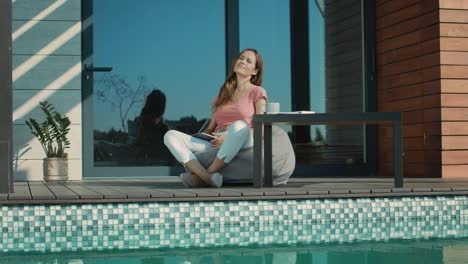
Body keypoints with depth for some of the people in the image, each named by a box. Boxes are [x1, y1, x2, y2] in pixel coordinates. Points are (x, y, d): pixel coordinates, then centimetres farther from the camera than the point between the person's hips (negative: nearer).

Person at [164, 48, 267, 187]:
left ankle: (200, 177, -35)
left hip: (243, 144, -5)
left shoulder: (257, 92, 12)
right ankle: (209, 177, -40)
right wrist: (199, 136, 3)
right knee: (171, 135, -16)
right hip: (216, 144, 5)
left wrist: (229, 137, -11)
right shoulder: (223, 93, 27)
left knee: (240, 126, -39)